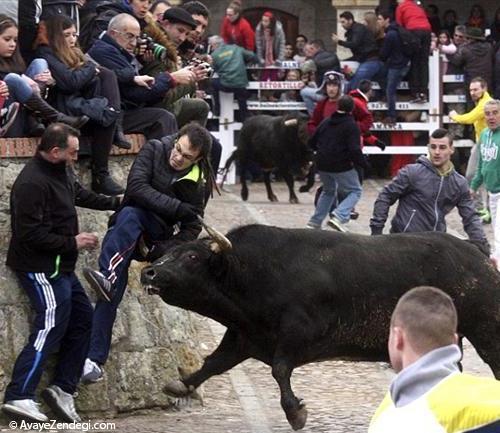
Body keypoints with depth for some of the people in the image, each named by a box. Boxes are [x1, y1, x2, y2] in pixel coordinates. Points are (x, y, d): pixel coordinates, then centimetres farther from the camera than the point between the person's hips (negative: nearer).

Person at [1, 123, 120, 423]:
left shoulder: (62, 171, 6)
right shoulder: (32, 183, -24)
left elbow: (81, 195, 27)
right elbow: (31, 235, -25)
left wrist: (116, 203, 25)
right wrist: (72, 243, -19)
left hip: (60, 267, 10)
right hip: (40, 268, -10)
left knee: (83, 318, 12)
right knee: (52, 325, -15)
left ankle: (63, 389, 16)